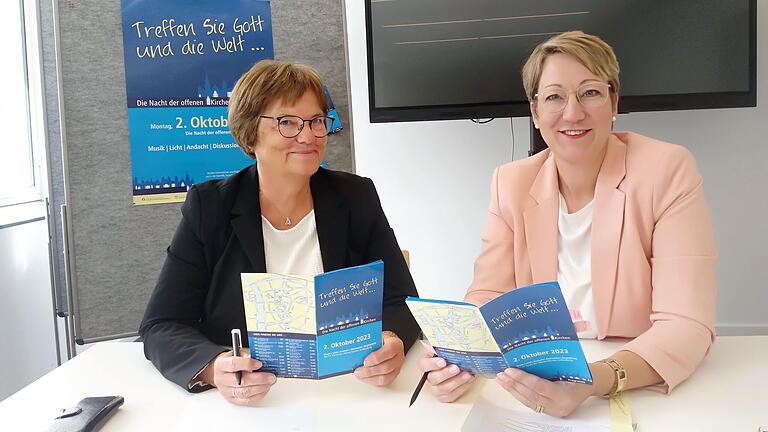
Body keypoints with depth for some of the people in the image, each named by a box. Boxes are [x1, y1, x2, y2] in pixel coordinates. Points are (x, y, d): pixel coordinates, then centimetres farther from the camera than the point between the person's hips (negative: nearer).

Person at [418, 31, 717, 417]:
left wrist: (597, 380, -34)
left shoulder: (668, 171, -10)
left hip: (648, 393, -1)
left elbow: (686, 324, -17)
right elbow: (488, 298, -3)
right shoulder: (511, 183, 0)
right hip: (539, 383, 2)